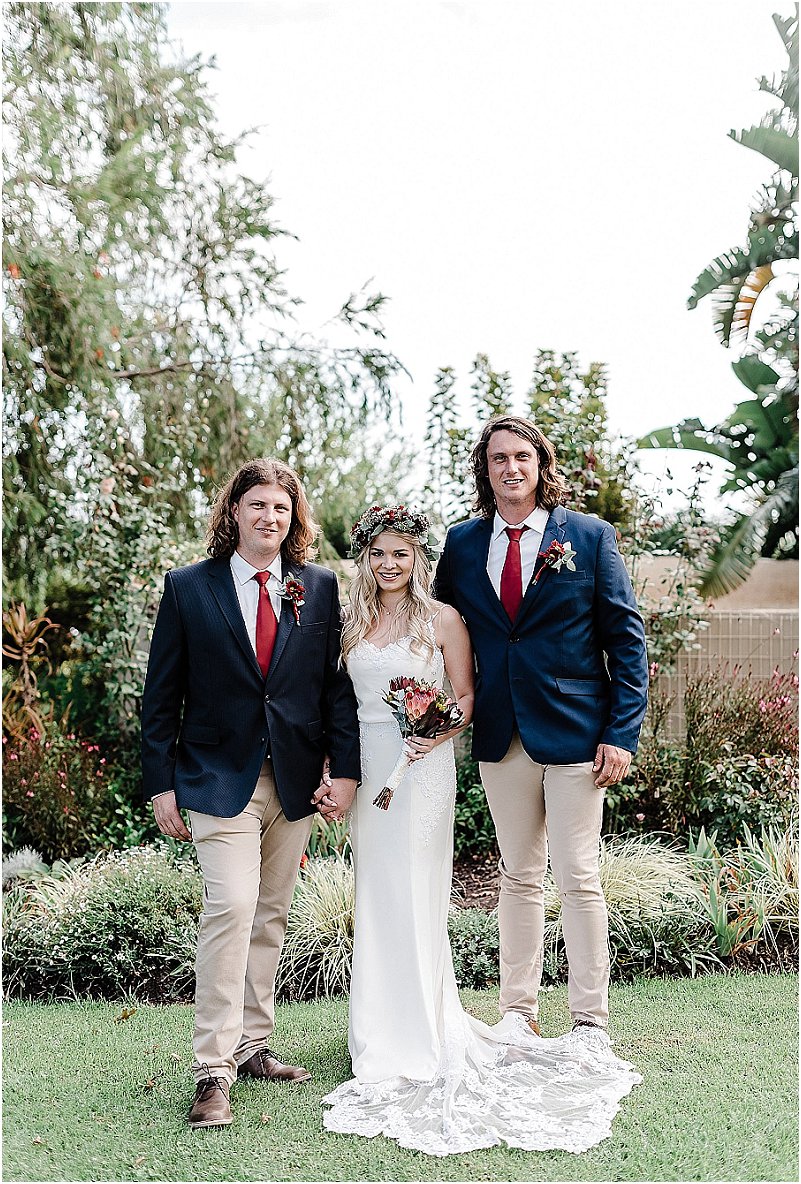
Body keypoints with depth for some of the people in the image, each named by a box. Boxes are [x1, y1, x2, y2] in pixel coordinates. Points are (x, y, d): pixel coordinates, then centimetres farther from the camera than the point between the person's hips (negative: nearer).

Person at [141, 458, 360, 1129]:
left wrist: (346, 767, -1)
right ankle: (214, 1071, -6)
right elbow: (162, 695, 2)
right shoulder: (189, 588, 1)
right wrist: (162, 783, -2)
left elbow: (337, 684, 6)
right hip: (218, 778, -3)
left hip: (297, 780, 3)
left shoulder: (321, 588, 6)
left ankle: (252, 1046, 25)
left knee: (271, 917, 11)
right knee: (231, 907, -14)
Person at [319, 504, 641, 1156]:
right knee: (375, 897, 10)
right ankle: (387, 1030, 24)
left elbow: (466, 696, 0)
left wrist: (438, 731, -19)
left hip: (421, 771, -4)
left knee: (412, 896, -4)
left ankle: (420, 1037, 7)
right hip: (364, 769, 5)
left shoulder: (444, 619, -1)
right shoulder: (351, 621, 10)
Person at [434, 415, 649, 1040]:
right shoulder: (462, 543, 7)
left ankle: (591, 1022, 14)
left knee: (579, 879, 1)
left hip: (574, 731, -3)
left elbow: (627, 638, -2)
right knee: (518, 877, 13)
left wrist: (622, 733, -9)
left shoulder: (590, 536, -2)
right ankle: (518, 1011, 25)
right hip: (501, 734, 3)